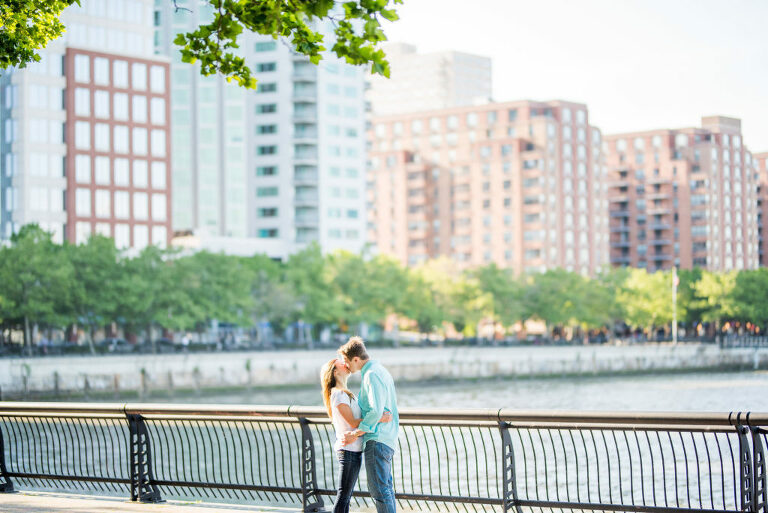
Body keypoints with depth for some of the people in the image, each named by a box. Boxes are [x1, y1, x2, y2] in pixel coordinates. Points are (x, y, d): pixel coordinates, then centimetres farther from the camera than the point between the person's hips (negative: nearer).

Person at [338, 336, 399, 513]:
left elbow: (376, 411, -23)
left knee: (379, 490, -10)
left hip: (377, 439, -11)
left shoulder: (372, 374, -14)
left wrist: (356, 434, -14)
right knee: (386, 489, 13)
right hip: (388, 439, 11)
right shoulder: (380, 370, 18)